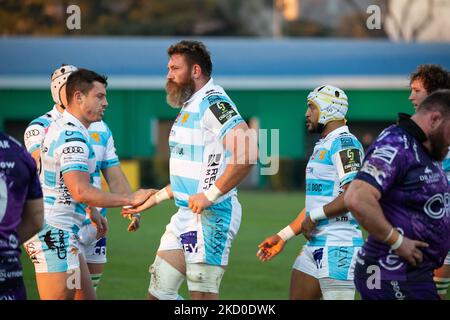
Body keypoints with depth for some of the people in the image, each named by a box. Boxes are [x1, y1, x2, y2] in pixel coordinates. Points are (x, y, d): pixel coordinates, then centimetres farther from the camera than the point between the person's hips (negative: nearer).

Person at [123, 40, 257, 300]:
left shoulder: (214, 103, -15)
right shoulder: (189, 106, 18)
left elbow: (247, 154, -28)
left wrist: (210, 195, -25)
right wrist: (155, 199, 21)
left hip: (211, 217, -10)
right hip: (186, 216, 10)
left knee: (203, 296, -8)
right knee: (159, 291, 10)